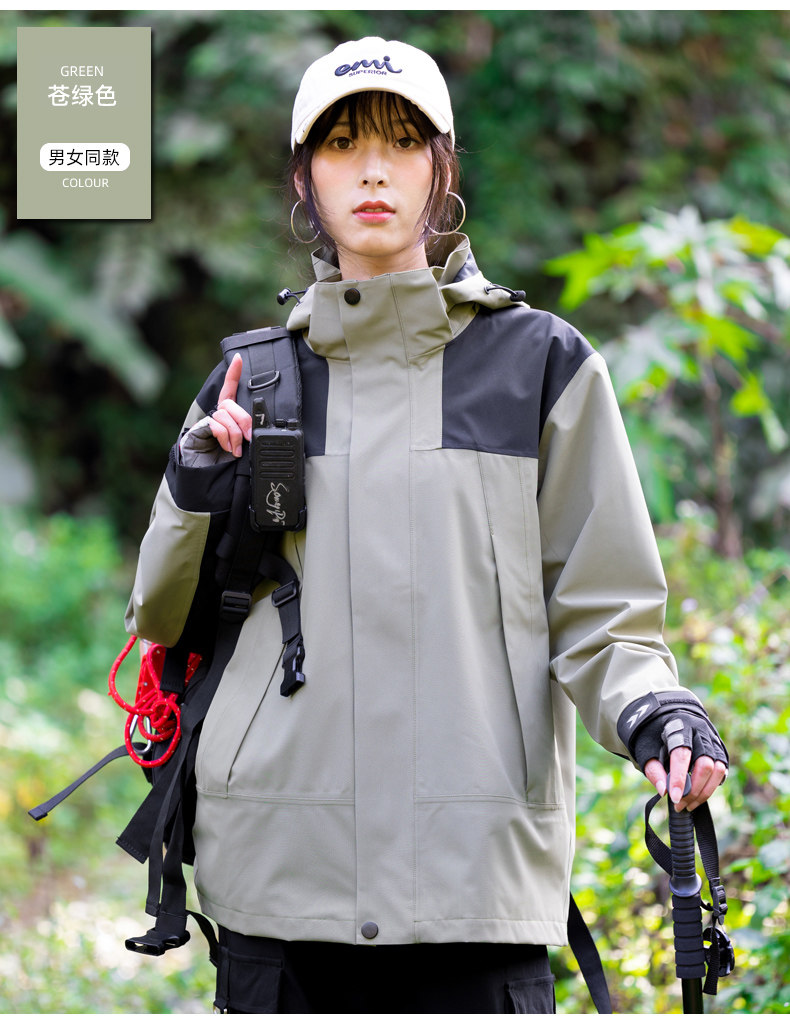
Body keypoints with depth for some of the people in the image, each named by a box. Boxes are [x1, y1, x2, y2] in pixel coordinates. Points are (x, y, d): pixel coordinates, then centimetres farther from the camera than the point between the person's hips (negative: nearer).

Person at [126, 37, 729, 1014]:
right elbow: (165, 621, 18)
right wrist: (196, 500, -1)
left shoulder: (540, 362, 7)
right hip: (280, 868, 2)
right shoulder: (252, 382, 13)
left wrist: (648, 709, -14)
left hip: (477, 875, -2)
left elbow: (600, 614, 7)